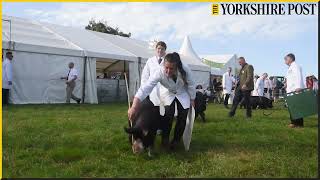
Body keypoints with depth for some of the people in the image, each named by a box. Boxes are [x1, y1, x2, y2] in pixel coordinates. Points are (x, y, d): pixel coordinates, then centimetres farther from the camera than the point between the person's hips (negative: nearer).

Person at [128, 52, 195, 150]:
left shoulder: (185, 69, -36)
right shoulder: (159, 73, -39)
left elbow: (191, 85, -17)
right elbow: (145, 88, -47)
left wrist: (192, 100, -5)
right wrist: (134, 107, -57)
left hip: (183, 94, 1)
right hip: (168, 94, -1)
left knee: (182, 117, -6)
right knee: (168, 114, -22)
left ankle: (176, 141, 14)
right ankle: (165, 138, -2)